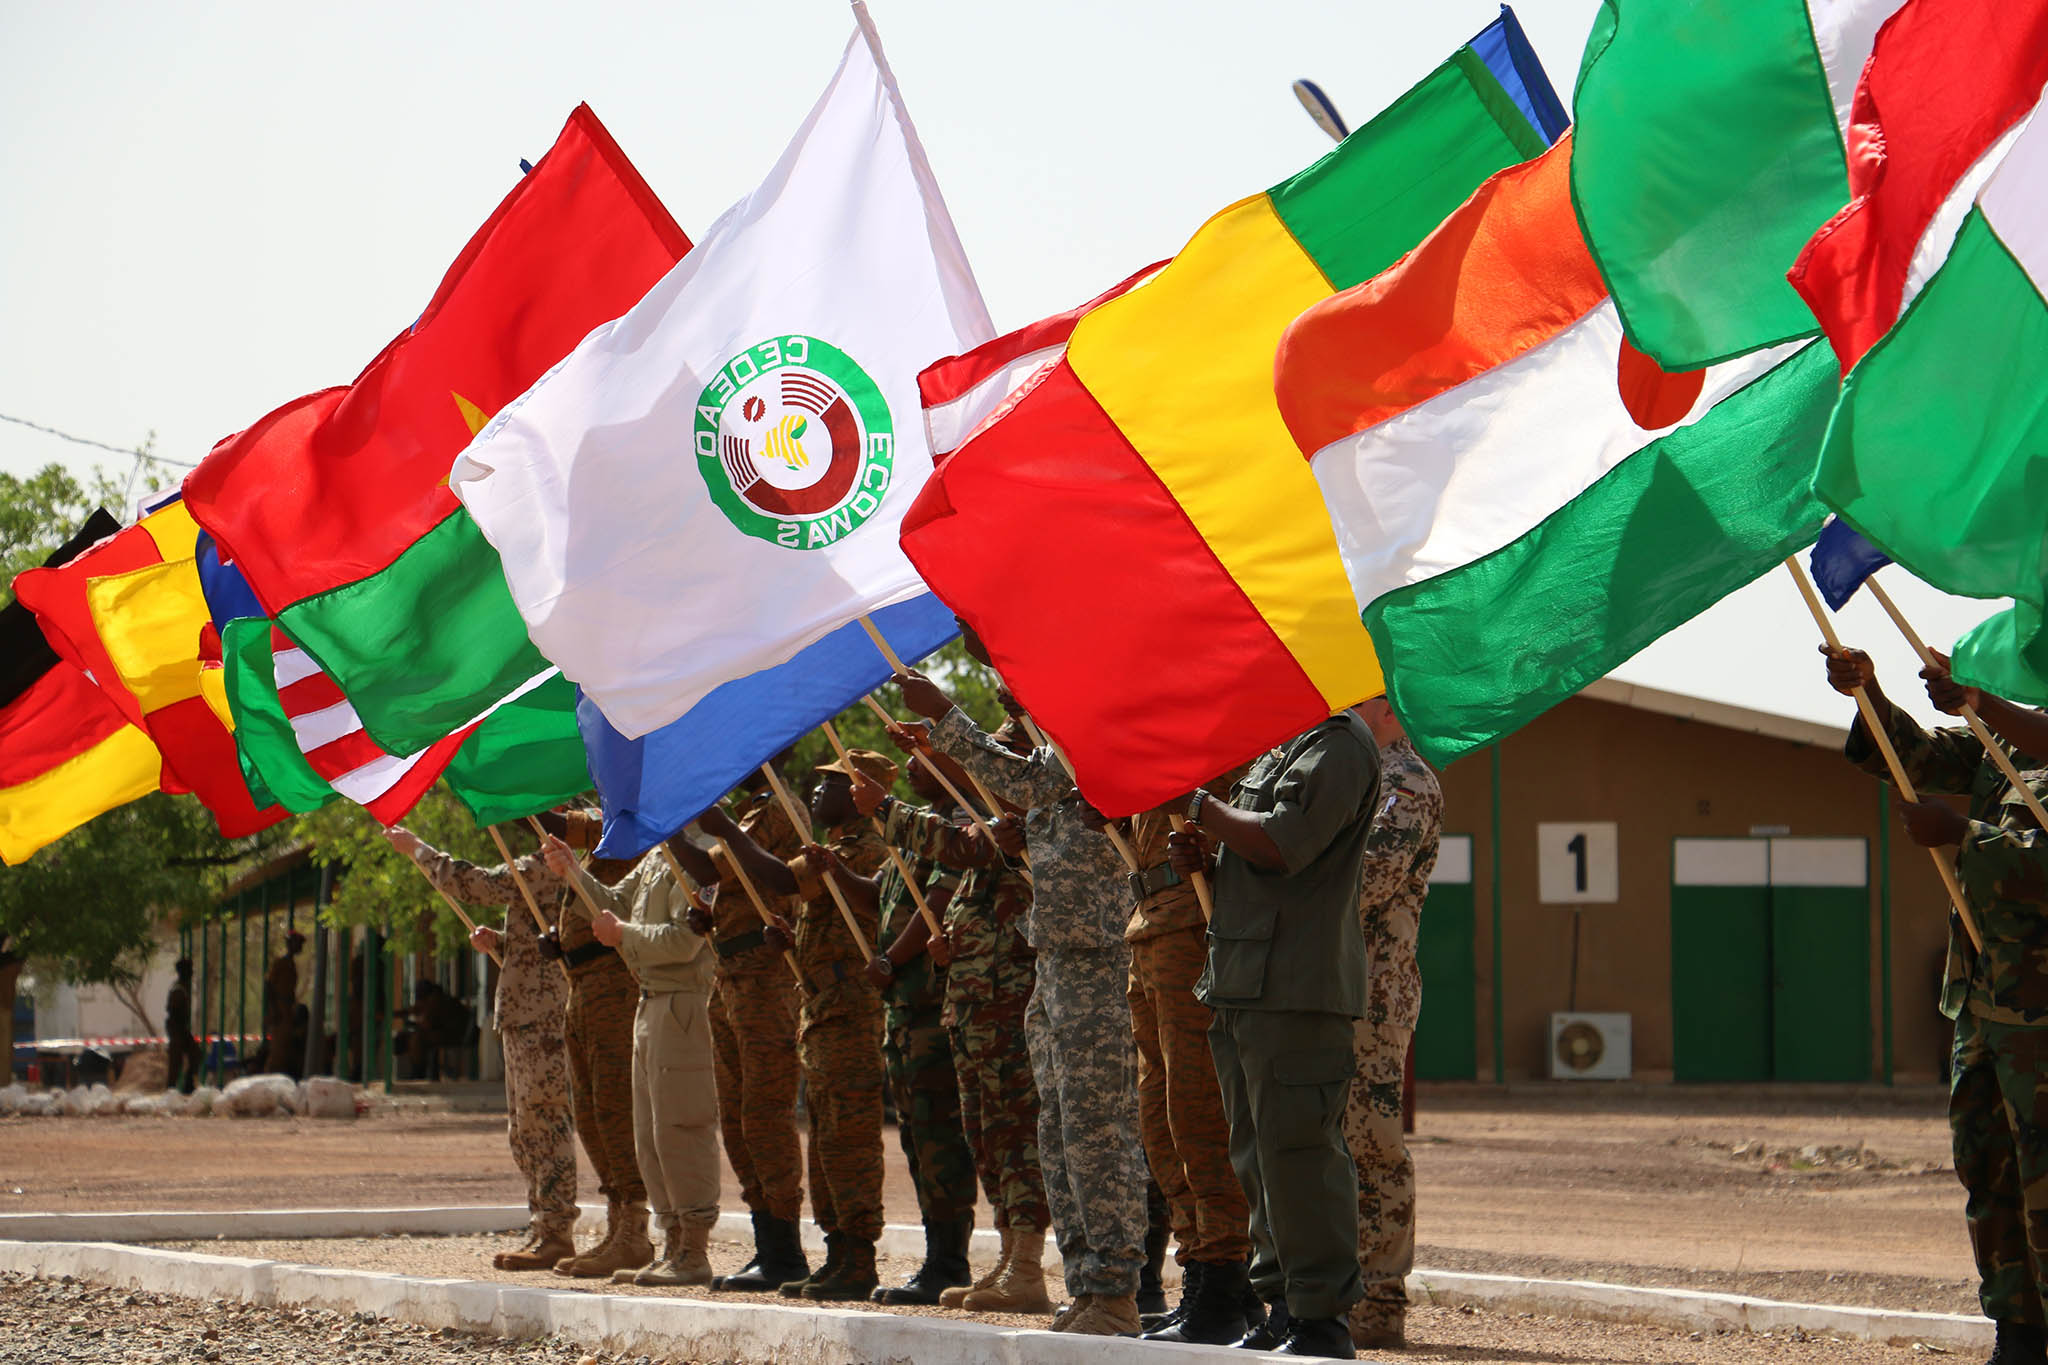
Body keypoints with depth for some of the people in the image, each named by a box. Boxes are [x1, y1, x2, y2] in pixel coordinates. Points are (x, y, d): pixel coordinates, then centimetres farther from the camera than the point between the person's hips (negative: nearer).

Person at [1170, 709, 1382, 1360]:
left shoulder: (1338, 744, -11)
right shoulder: (1277, 747, 21)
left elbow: (1280, 846, -22)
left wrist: (1197, 803, -11)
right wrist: (1201, 853, 8)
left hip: (1296, 987, -10)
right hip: (1242, 985, 10)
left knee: (1294, 1149, -10)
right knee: (1257, 1156, 13)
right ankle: (1283, 1308, 20)